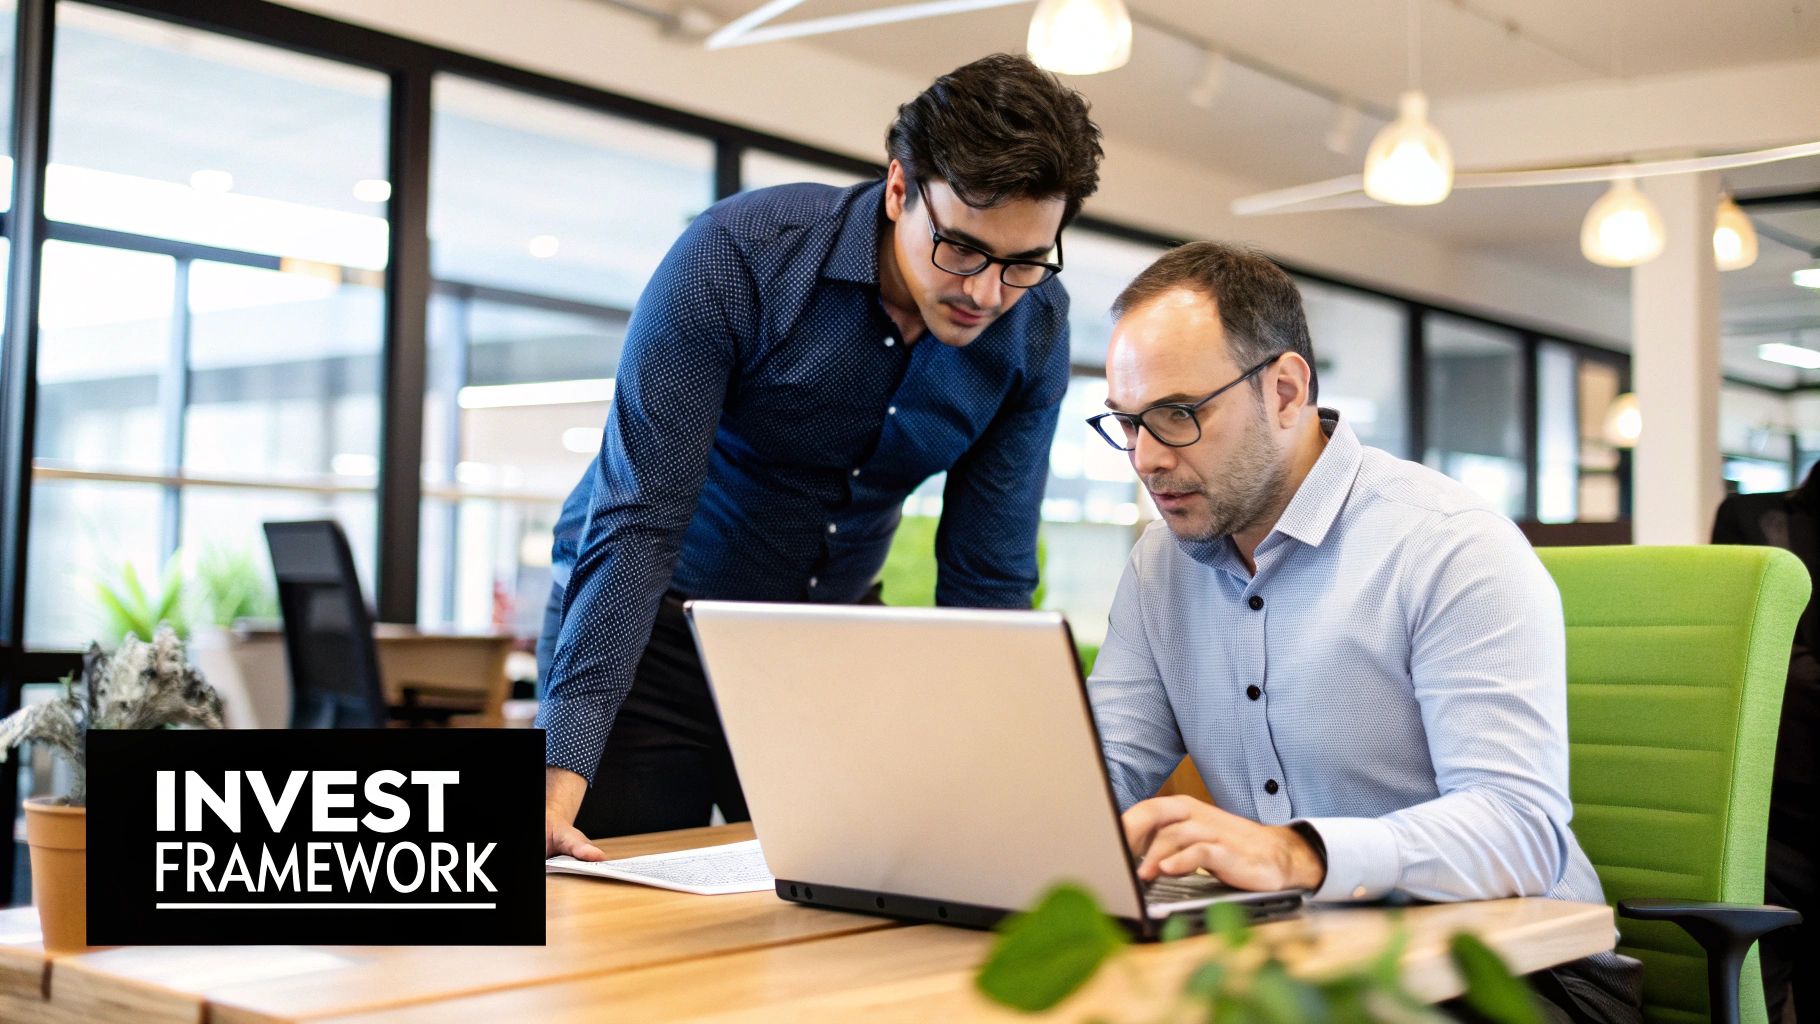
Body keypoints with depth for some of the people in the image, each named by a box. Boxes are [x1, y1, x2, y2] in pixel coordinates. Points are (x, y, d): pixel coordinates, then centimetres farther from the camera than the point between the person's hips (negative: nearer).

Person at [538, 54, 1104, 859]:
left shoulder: (1033, 330, -13)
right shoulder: (736, 255, -26)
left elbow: (986, 580, -8)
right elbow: (637, 523, -30)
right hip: (652, 621, -3)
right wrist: (562, 769, -37)